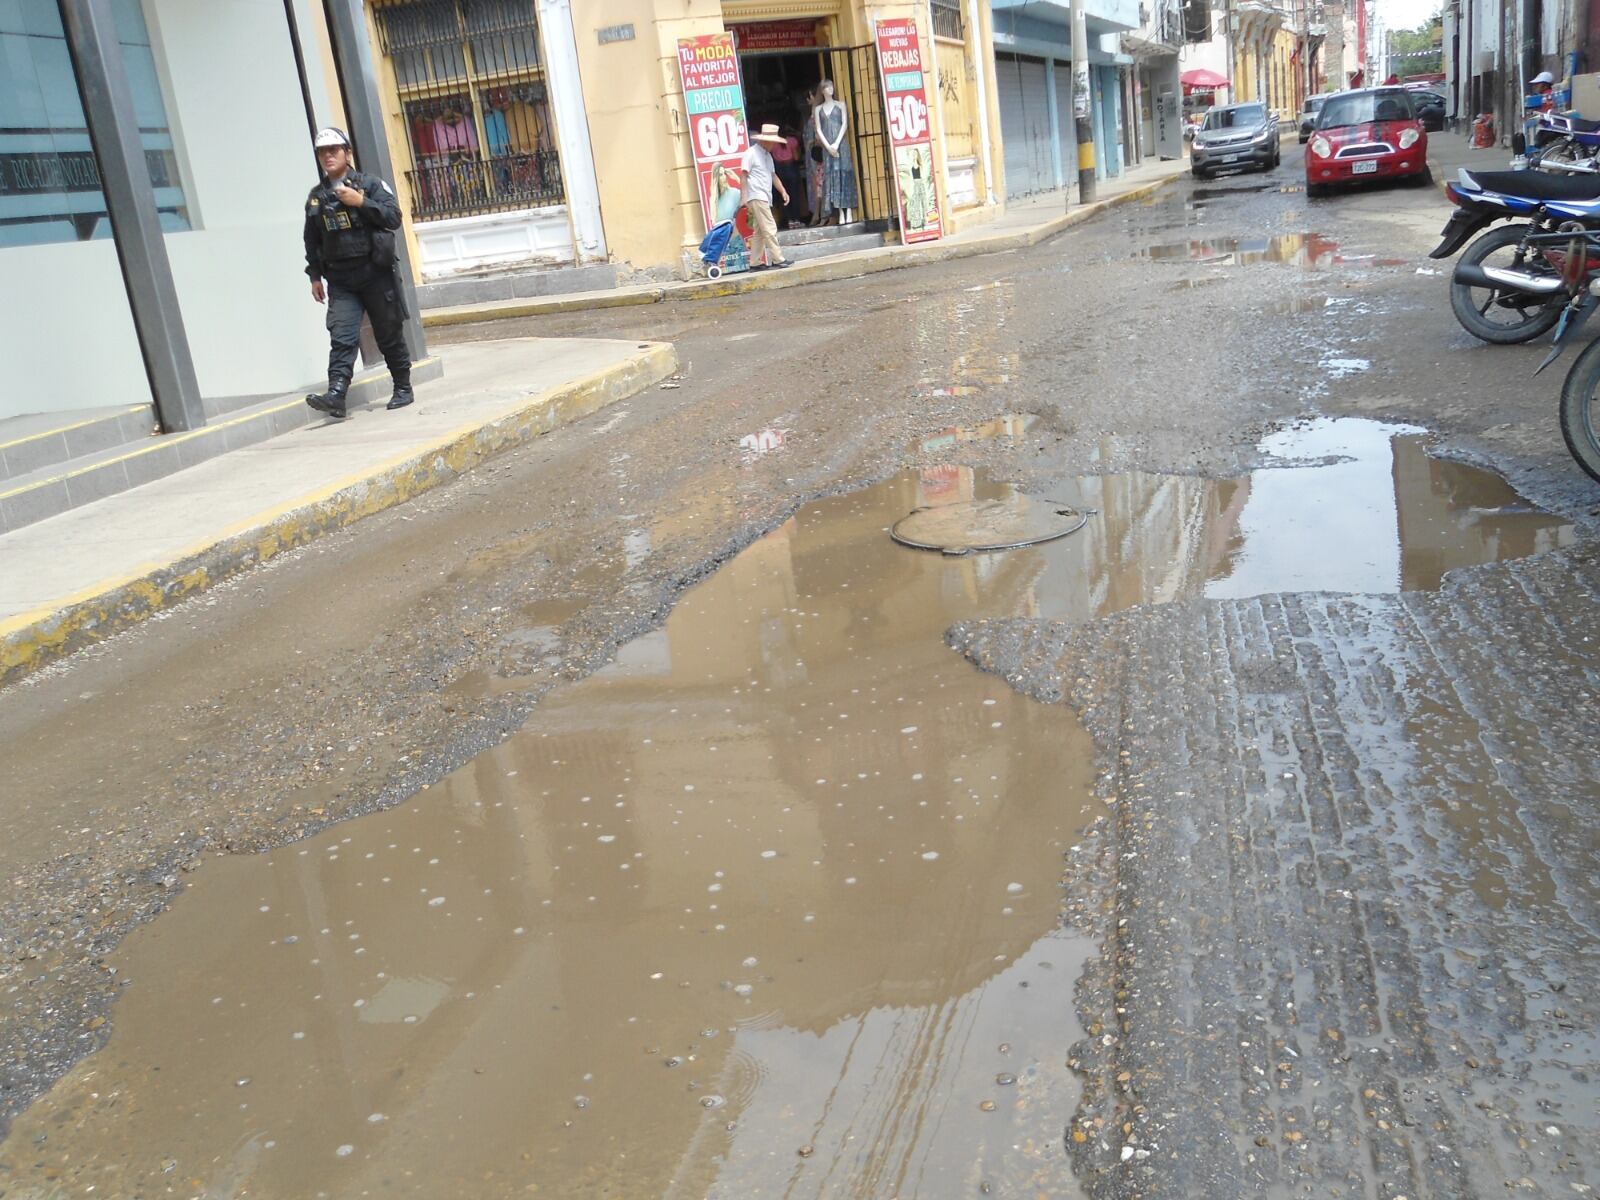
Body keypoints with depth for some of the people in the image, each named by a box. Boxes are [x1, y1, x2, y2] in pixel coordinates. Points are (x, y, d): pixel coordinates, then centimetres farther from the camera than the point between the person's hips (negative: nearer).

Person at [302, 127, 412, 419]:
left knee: (390, 334, 6)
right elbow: (312, 240, 17)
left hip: (375, 273, -3)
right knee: (342, 337, -10)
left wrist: (361, 202, -18)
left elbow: (394, 217, -10)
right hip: (339, 280, 3)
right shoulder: (316, 196, 13)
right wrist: (315, 276, 15)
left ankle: (403, 389, 19)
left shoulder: (370, 184, 1)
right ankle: (336, 394, -20)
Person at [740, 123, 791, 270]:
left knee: (759, 232, 9)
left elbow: (773, 175, 23)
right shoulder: (751, 153, -6)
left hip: (765, 198, 9)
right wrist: (744, 197, -16)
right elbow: (744, 175, -10)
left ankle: (754, 263, 12)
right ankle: (778, 259, -12)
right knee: (770, 228, -12)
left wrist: (783, 191, 11)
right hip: (756, 197, -9)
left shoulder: (767, 155, 19)